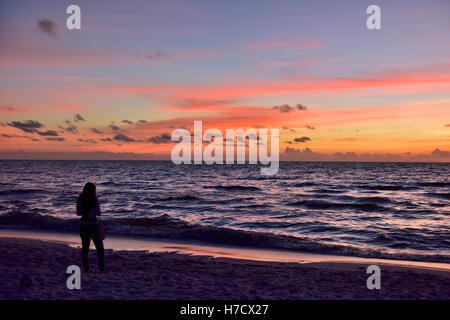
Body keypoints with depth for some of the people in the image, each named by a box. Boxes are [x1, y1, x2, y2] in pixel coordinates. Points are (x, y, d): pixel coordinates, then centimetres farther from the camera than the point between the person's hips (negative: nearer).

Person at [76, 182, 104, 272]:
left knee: (85, 247, 12)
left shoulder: (80, 200, 0)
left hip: (83, 225, 4)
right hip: (93, 225, -4)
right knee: (100, 247, 9)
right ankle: (101, 267, 8)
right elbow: (98, 213, -13)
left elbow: (78, 213, 5)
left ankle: (85, 268, 13)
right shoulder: (95, 200, -13)